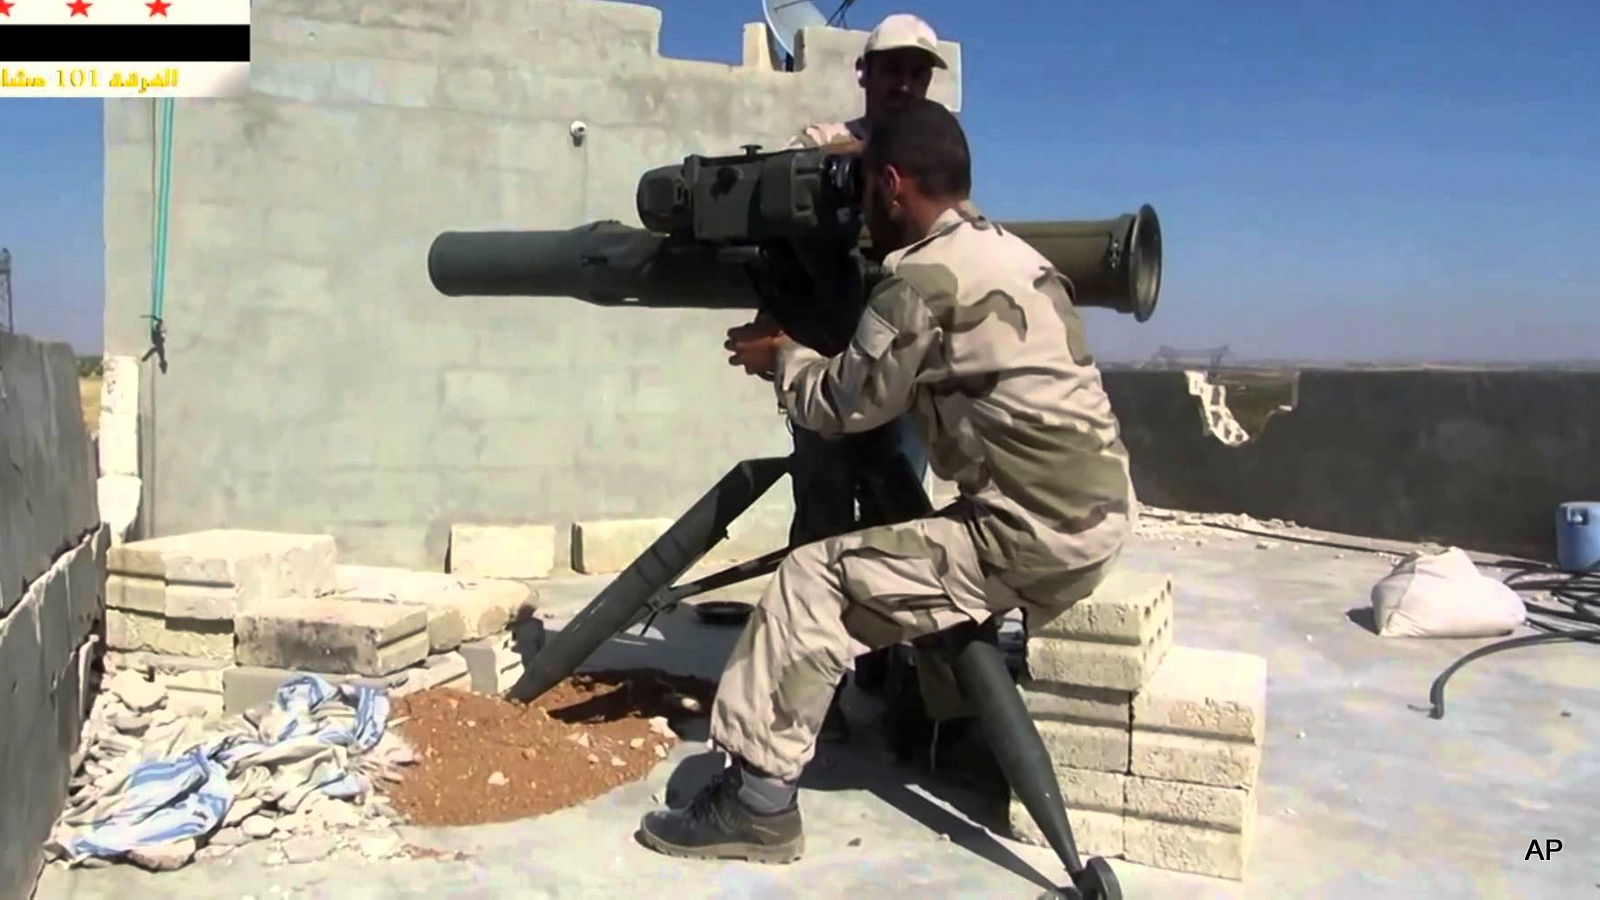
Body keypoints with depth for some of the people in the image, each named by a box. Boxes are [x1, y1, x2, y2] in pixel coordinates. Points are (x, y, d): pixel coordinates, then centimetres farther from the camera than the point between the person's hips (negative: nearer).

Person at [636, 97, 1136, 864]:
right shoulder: (1011, 253, 15)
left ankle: (758, 800, 0)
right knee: (876, 553, 28)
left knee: (815, 579, -5)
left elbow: (845, 405, -4)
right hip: (1092, 521, 10)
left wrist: (782, 358, 14)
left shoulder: (924, 277, -13)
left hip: (1034, 538, -10)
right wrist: (807, 352, 21)